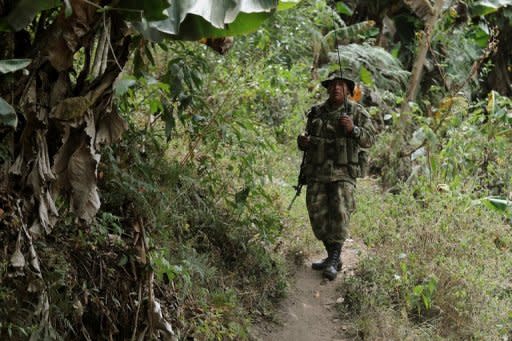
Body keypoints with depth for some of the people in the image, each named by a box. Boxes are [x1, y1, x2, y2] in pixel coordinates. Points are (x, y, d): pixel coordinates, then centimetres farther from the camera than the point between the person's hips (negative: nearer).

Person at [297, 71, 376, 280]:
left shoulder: (357, 112, 3)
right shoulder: (316, 113, 12)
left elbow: (369, 139, -3)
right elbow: (306, 142, 21)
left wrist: (353, 129, -20)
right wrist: (303, 141, -3)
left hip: (343, 173, -4)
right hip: (316, 173, 4)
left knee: (339, 215, -16)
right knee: (318, 216, 3)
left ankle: (333, 262, -12)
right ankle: (332, 258, 18)